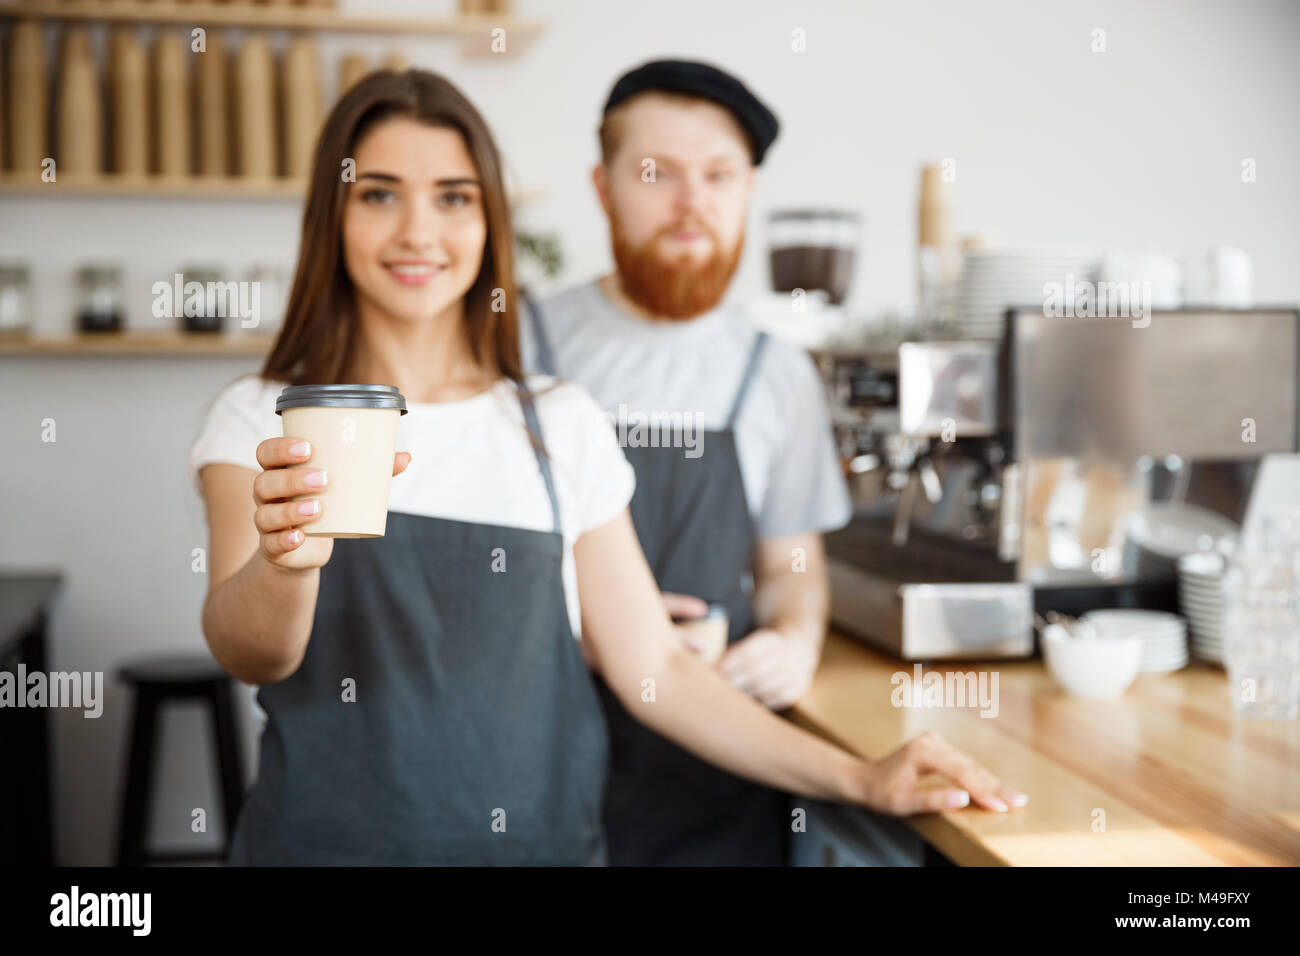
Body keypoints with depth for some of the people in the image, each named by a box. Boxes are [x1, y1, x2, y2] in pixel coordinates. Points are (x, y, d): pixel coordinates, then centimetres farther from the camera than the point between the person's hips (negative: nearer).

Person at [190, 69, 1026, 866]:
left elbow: (654, 667, 3)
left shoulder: (562, 428, 2)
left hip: (540, 839, 2)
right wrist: (287, 559, -40)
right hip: (328, 841, -1)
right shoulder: (263, 421, -4)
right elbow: (250, 653, -18)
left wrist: (860, 780, -5)